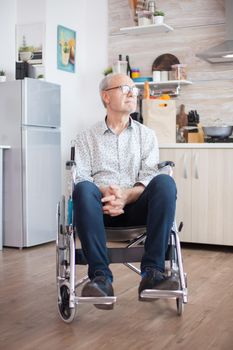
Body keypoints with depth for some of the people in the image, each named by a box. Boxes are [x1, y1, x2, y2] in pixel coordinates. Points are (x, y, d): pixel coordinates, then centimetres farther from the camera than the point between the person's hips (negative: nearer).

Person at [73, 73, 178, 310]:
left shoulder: (146, 135, 18)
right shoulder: (87, 137, 16)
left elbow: (149, 177, 4)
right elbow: (81, 178, 2)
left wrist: (126, 196, -17)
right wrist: (106, 193, -19)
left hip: (136, 206, 1)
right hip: (101, 208, -1)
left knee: (165, 182, -29)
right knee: (83, 189, -34)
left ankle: (152, 271, -32)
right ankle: (101, 276, -35)